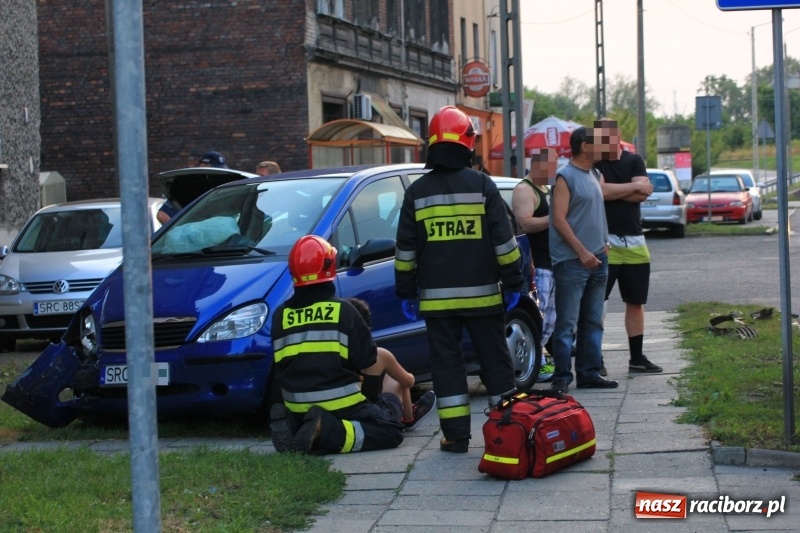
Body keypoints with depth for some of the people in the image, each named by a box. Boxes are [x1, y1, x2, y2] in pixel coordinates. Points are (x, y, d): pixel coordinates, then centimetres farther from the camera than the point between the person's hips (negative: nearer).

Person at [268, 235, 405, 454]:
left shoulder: (281, 315, 3)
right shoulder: (343, 310, -7)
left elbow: (281, 369, 11)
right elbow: (372, 367, -3)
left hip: (296, 410, 5)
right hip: (340, 406, -5)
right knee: (391, 431, 1)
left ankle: (291, 427, -1)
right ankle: (327, 432, -19)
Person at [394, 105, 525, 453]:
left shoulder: (417, 192, 2)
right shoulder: (482, 185, -3)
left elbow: (406, 249, 3)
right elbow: (504, 241, -4)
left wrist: (406, 293, 11)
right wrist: (513, 283, 3)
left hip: (436, 298, 0)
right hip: (482, 294, 0)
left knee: (446, 364, 4)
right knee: (494, 361, 10)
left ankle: (456, 435, 1)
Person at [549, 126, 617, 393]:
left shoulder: (594, 174, 15)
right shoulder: (565, 176, -10)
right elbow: (558, 219, -16)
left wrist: (602, 245, 15)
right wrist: (582, 251, -19)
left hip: (597, 258, 8)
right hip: (571, 261, -8)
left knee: (593, 321, 11)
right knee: (567, 322, -5)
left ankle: (589, 373, 18)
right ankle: (562, 377, -1)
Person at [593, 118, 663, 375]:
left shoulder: (634, 161, 9)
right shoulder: (593, 163, -2)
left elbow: (642, 194, -5)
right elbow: (600, 191, -19)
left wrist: (612, 191, -12)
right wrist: (633, 187, -9)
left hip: (634, 241, 5)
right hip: (604, 241, -5)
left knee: (635, 302, 11)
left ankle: (637, 358, 20)